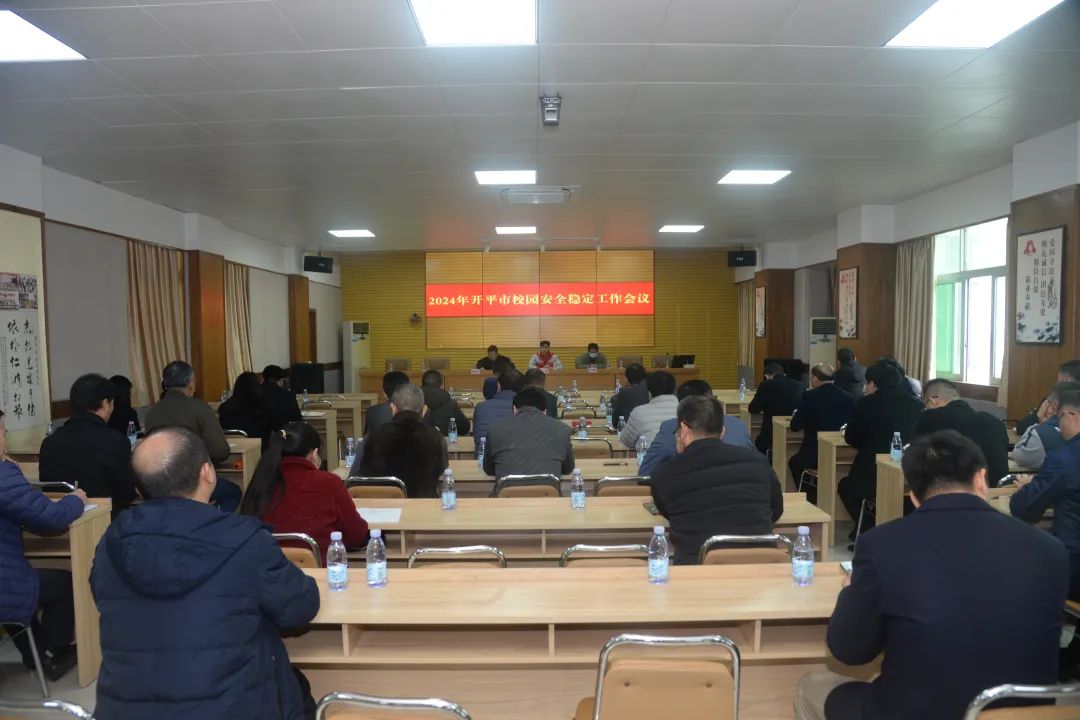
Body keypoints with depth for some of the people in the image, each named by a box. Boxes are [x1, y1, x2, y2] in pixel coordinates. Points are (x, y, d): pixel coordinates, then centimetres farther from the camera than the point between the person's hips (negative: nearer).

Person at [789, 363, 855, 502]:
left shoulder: (809, 396, -11)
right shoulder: (848, 397, 1)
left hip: (814, 456, -4)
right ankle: (816, 500, 36)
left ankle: (811, 500, 29)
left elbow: (795, 426, -7)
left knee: (794, 462, 29)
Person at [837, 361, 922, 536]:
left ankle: (869, 529, 16)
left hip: (872, 477, -5)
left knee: (845, 487, 26)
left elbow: (851, 438, 0)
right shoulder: (915, 405, 3)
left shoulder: (865, 403, -7)